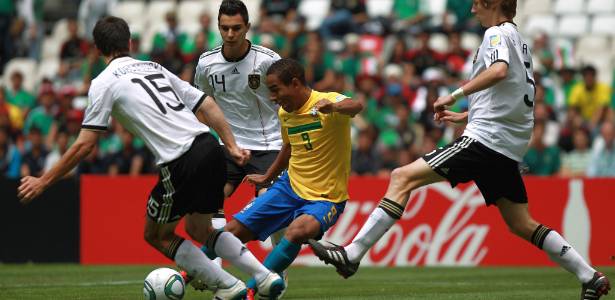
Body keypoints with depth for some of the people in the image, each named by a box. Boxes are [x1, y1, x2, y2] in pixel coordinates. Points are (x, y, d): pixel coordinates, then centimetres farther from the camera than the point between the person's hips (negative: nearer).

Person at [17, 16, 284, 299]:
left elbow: (84, 145, -2)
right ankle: (267, 277, 15)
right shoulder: (154, 68, 22)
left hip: (181, 164, -7)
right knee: (198, 229, 26)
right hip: (210, 148, 7)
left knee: (157, 235, 15)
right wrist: (232, 146, 17)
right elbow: (207, 105, 16)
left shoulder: (104, 83, 2)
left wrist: (43, 181, 4)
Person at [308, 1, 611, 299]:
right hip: (509, 148, 10)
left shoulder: (497, 33, -4)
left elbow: (499, 71, -26)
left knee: (403, 178, -12)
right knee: (521, 225, 14)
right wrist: (465, 116, 31)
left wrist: (455, 95, -22)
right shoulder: (518, 40, 24)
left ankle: (352, 254, -19)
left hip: (484, 139, -10)